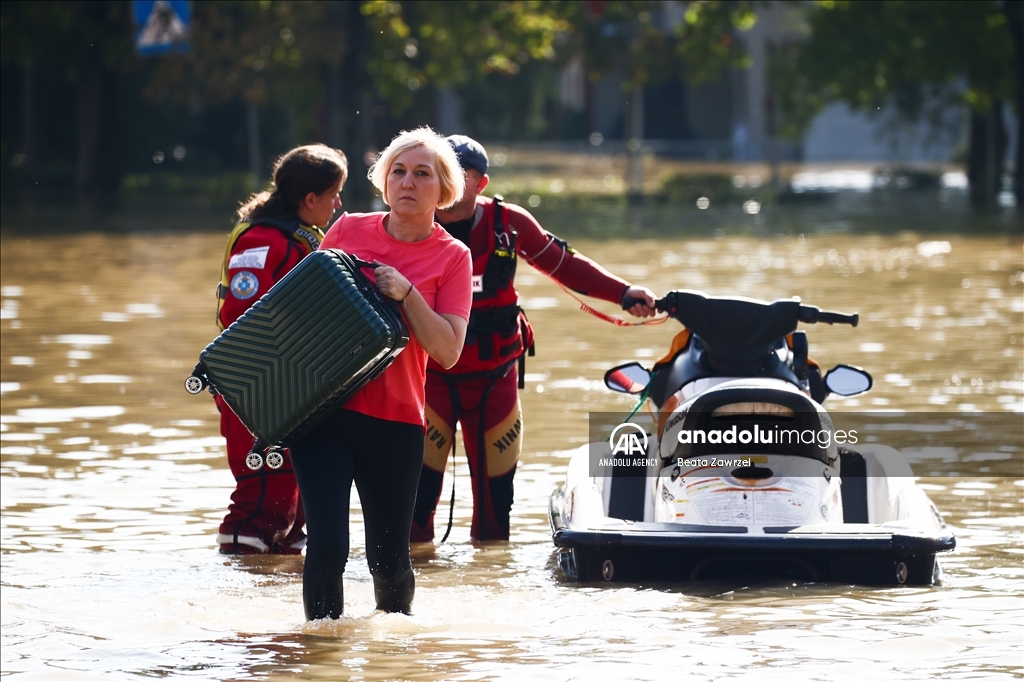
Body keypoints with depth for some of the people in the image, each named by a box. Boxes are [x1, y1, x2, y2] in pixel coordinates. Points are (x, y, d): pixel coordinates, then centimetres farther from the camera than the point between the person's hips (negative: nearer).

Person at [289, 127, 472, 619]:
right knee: (327, 544, -14)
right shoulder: (348, 230, 7)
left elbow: (447, 352, -8)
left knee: (389, 561, 6)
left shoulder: (452, 257, 1)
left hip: (394, 419, 0)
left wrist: (406, 294, -18)